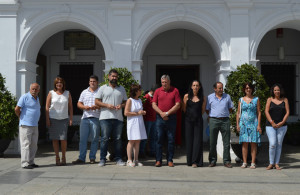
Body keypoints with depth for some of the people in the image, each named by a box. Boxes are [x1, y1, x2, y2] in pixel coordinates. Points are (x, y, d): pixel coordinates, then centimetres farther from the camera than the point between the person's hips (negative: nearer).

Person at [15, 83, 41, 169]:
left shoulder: (37, 98, 15)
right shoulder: (25, 97, -9)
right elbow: (17, 109, -13)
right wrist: (22, 118, -2)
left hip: (35, 125, 8)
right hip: (25, 125, -8)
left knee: (34, 145, 9)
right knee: (26, 144, -7)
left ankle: (31, 162, 17)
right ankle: (25, 163, -4)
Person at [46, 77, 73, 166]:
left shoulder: (67, 93, 8)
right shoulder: (51, 93, 4)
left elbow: (70, 107, 10)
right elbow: (47, 107, 3)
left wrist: (71, 118, 3)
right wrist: (47, 119, -4)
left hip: (64, 119, 0)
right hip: (53, 118, 0)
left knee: (63, 139, -6)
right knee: (55, 139, 2)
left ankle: (63, 157, 9)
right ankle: (57, 157, 12)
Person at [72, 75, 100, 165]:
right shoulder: (84, 92, 18)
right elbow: (79, 104, 17)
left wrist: (96, 107, -16)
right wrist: (85, 107, -3)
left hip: (96, 118, -3)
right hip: (85, 118, 3)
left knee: (94, 139, 1)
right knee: (82, 139, 0)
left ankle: (92, 158, 10)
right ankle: (81, 158, 3)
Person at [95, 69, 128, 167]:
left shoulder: (122, 89, 17)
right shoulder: (103, 88, 8)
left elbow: (125, 102, 17)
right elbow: (97, 101, 4)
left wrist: (121, 105, -5)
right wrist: (107, 105, -11)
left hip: (118, 118, 3)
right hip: (105, 117, -2)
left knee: (118, 139, 5)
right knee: (104, 138, -3)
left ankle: (118, 159, 12)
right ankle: (102, 159, 3)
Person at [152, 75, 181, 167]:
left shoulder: (175, 91, 3)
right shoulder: (157, 91, 9)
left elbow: (178, 105, -3)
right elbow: (154, 104, 4)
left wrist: (167, 113, -10)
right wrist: (161, 113, -10)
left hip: (171, 118, -1)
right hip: (160, 118, 1)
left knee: (171, 140, 2)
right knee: (159, 139, 1)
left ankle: (170, 160, 10)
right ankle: (158, 160, 7)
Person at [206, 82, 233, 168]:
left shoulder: (227, 96, 10)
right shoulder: (210, 97, 7)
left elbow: (230, 108, 17)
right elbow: (207, 109, 13)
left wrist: (224, 114, 10)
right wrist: (212, 116, 7)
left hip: (225, 121, 1)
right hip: (214, 121, -1)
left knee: (227, 142, 0)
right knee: (212, 142, 2)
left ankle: (227, 161, 6)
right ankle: (212, 161, 11)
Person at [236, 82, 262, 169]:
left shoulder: (256, 99, 7)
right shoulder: (241, 100, 10)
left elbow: (259, 112, 5)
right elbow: (238, 113, 11)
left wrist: (259, 125, -3)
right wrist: (237, 124, 3)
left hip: (253, 123, -1)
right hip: (243, 123, 1)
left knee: (253, 143, -2)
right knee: (244, 143, 0)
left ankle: (253, 163, 3)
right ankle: (244, 162, 5)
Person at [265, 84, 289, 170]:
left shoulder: (285, 100, 7)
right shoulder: (270, 99, 4)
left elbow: (287, 112, 2)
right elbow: (266, 111, -2)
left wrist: (282, 122, -10)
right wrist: (272, 123, -11)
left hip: (282, 126, 1)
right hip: (270, 125, -1)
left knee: (279, 144, 2)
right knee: (272, 144, -11)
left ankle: (276, 164, 10)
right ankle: (271, 163, 1)